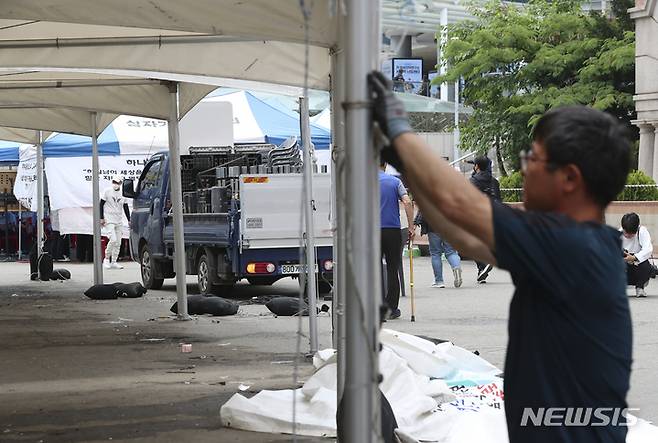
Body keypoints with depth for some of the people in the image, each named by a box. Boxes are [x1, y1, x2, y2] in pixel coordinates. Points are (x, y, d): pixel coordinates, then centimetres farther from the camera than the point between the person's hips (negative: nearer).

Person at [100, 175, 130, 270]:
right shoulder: (107, 191, -3)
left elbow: (126, 208, 15)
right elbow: (101, 205, -1)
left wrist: (129, 220, 10)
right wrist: (101, 218, -7)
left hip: (119, 221, 5)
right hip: (109, 220, -5)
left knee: (118, 242, 3)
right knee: (113, 239, -17)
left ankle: (114, 262, 10)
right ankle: (107, 259, -1)